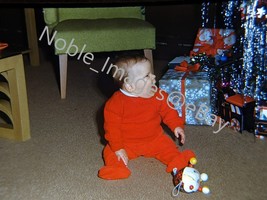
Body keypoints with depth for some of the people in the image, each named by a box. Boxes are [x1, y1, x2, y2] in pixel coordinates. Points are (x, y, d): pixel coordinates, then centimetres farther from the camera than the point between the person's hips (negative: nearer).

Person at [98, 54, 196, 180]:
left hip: (154, 139, 3)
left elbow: (168, 111, 6)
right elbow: (112, 127, -17)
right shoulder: (115, 103, -21)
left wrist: (176, 126, -5)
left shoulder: (158, 96, -9)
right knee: (110, 151, -17)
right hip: (126, 143, -2)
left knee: (167, 145, -13)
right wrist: (118, 148, -19)